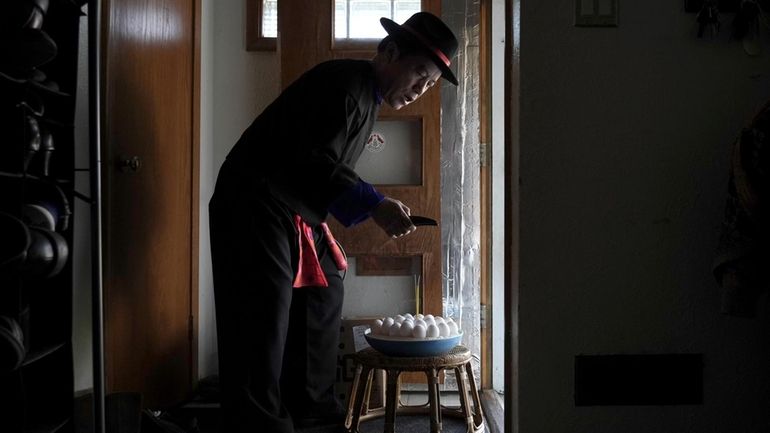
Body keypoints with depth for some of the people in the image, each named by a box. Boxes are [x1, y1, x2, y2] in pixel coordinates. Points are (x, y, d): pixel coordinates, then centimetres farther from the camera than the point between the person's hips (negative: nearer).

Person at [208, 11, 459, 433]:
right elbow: (315, 164, -25)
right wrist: (374, 205, -32)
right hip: (256, 205, -10)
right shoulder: (344, 84, -18)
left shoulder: (366, 95, 13)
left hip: (296, 214, 11)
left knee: (323, 295, 15)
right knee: (265, 320, -9)